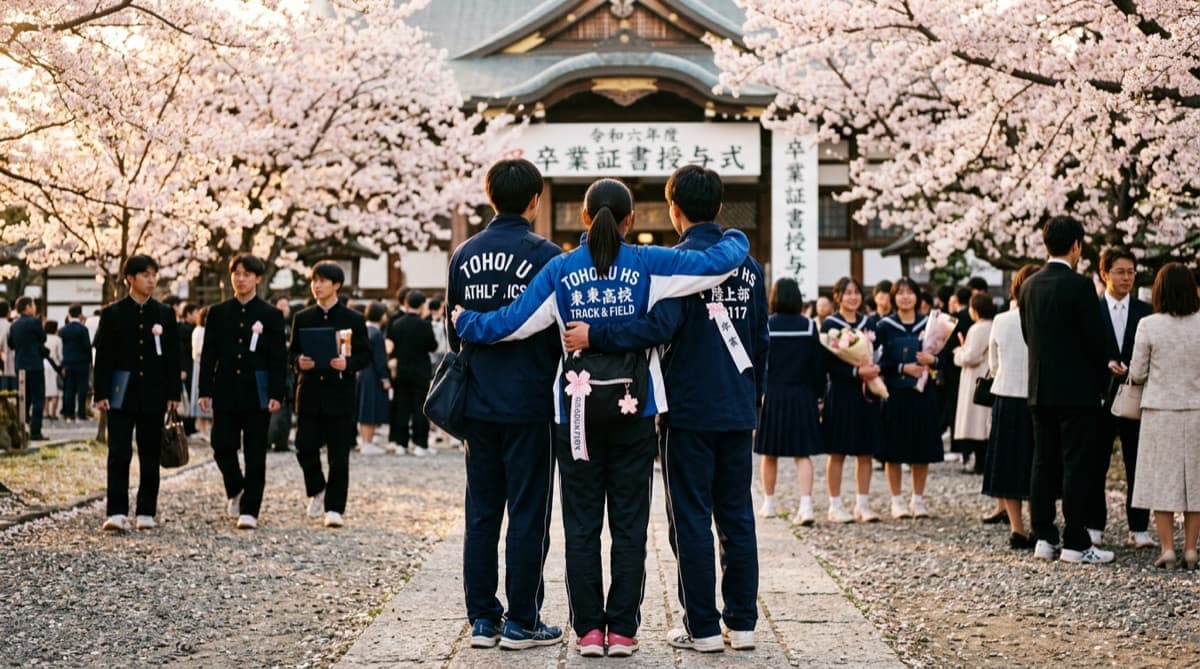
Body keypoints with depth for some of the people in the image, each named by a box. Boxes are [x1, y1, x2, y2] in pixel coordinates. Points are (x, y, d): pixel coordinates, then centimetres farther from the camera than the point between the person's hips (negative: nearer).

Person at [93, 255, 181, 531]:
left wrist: (173, 394, 0)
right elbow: (102, 356, 1)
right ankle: (116, 513, -10)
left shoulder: (165, 313, 8)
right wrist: (101, 394, -6)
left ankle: (146, 512, 13)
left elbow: (173, 356, 7)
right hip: (121, 394, -2)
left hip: (153, 395, 2)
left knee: (150, 456, 6)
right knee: (119, 455, -8)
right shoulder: (112, 313, 3)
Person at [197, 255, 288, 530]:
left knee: (255, 454, 0)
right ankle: (235, 490, 28)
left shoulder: (271, 315, 2)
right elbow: (208, 354, 6)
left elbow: (279, 358, -1)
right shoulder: (218, 313, 8)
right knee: (223, 448, 0)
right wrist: (204, 391, -1)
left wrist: (276, 394, -10)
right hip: (225, 392, 2)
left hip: (257, 394, -2)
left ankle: (249, 510, 5)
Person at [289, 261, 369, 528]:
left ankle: (334, 508, 4)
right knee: (305, 448, -3)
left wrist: (348, 364, -17)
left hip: (340, 394, -2)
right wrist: (299, 362, -10)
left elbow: (365, 355, 2)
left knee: (339, 455, -2)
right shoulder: (302, 318, 11)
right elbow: (292, 352, 12)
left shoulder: (354, 320, 3)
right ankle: (316, 490, 24)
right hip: (309, 393, 2)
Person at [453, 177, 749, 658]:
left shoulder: (559, 270, -2)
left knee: (581, 526, 7)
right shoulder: (649, 265, -4)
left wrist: (465, 323, 14)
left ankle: (589, 630, 6)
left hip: (577, 414, 1)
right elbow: (720, 262, -5)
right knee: (629, 525, 6)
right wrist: (735, 239, 17)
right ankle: (622, 631, 6)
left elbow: (512, 323, -4)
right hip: (635, 414, 0)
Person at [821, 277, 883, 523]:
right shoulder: (830, 325, -4)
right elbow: (828, 362, -11)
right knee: (838, 452, -1)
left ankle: (863, 505, 12)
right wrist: (856, 372, -22)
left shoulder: (868, 323, 12)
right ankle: (835, 506, 5)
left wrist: (874, 369, -6)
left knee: (865, 452, 5)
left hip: (867, 393, 5)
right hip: (840, 393, -5)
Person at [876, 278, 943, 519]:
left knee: (922, 450, 5)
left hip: (922, 393, 2)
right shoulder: (885, 326, 0)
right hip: (894, 393, -2)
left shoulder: (928, 324, 7)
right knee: (894, 450, 0)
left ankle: (918, 499, 15)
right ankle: (897, 500, 10)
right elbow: (877, 361, -6)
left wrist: (933, 360, -14)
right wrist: (903, 368, -17)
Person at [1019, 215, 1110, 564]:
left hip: (1040, 389, 6)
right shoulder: (1079, 286, -14)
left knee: (1044, 463, 10)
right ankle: (1075, 543, -1)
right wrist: (1100, 378, 4)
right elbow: (1095, 338, -12)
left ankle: (1043, 538, 12)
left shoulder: (1030, 285, 6)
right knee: (1077, 466, -2)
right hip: (1077, 389, -6)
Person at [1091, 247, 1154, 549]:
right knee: (1096, 466, 4)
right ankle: (1094, 526, 13)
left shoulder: (1145, 312, 7)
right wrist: (1107, 365, -18)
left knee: (1137, 465, 3)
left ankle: (1139, 529, 10)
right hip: (1101, 397, -1)